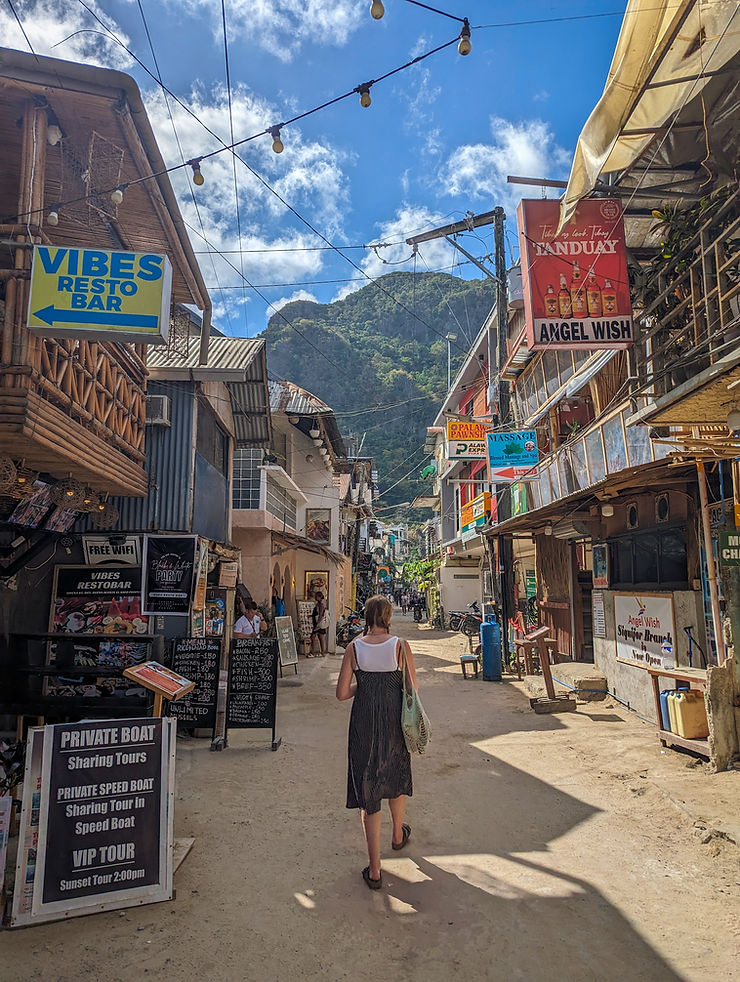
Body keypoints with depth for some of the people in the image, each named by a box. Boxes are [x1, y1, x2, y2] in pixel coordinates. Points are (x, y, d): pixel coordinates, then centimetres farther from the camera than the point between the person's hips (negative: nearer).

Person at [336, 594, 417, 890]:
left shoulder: (354, 647, -10)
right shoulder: (400, 645, -12)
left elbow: (342, 693, -8)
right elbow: (412, 687, -5)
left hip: (364, 722, 0)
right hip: (394, 720, 1)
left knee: (367, 785, 9)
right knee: (396, 776, 25)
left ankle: (375, 869, 13)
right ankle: (398, 834, 49)